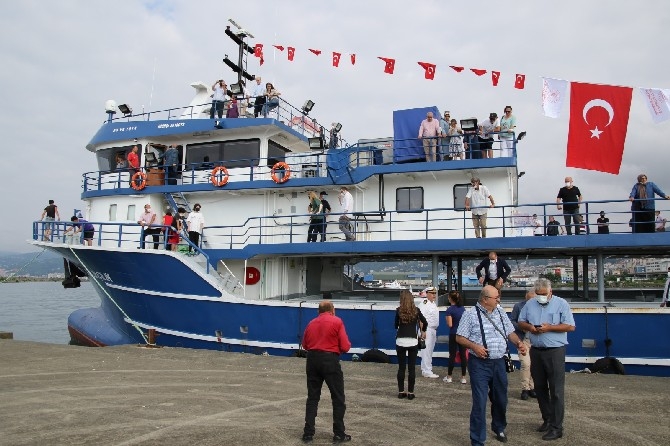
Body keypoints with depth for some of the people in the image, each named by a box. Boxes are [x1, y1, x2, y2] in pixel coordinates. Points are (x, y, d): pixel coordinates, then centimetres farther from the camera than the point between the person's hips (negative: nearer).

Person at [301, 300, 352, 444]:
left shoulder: (311, 323, 10)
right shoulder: (337, 321, -4)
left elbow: (305, 344, 16)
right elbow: (345, 347, -8)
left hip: (312, 360, 5)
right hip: (330, 360, -4)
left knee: (312, 398, 15)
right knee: (338, 398, 9)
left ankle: (308, 433, 17)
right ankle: (339, 434, 13)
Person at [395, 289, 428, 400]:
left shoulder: (399, 310, -4)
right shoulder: (416, 310, 0)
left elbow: (396, 325, 4)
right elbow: (425, 323, 5)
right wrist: (423, 331, 25)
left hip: (400, 341, 0)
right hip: (413, 341, 0)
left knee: (401, 367, 8)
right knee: (411, 368, 6)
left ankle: (401, 392, 12)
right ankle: (410, 392, 8)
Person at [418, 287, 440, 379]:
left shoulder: (433, 304, 16)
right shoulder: (424, 304, -13)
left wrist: (435, 331, 19)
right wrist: (423, 331, -21)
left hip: (433, 330, 9)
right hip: (427, 330, -9)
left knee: (429, 351, 13)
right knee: (426, 351, -6)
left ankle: (425, 370, 21)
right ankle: (427, 371, -1)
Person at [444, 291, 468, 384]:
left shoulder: (450, 310, -13)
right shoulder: (463, 308, 5)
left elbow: (450, 325, -14)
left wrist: (446, 319, 2)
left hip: (454, 334, -4)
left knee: (452, 355, 4)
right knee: (463, 355, 6)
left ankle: (449, 377, 13)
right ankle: (463, 377, 11)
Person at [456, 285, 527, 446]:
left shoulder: (501, 312, 8)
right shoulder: (470, 314, -9)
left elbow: (510, 332, 16)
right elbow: (459, 337, -7)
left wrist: (519, 342, -3)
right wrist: (474, 346, -23)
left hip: (499, 362, 6)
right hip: (480, 363, -6)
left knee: (501, 399, 19)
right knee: (480, 402, -3)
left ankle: (499, 428, 46)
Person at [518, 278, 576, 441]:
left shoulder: (561, 304, -4)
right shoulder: (530, 304, 9)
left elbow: (570, 326, -9)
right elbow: (521, 322, 13)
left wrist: (549, 327, -18)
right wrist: (529, 327, -9)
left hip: (555, 351, -5)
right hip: (536, 351, 5)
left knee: (556, 390, -3)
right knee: (540, 388, 13)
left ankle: (556, 427, 4)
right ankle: (547, 419, 28)